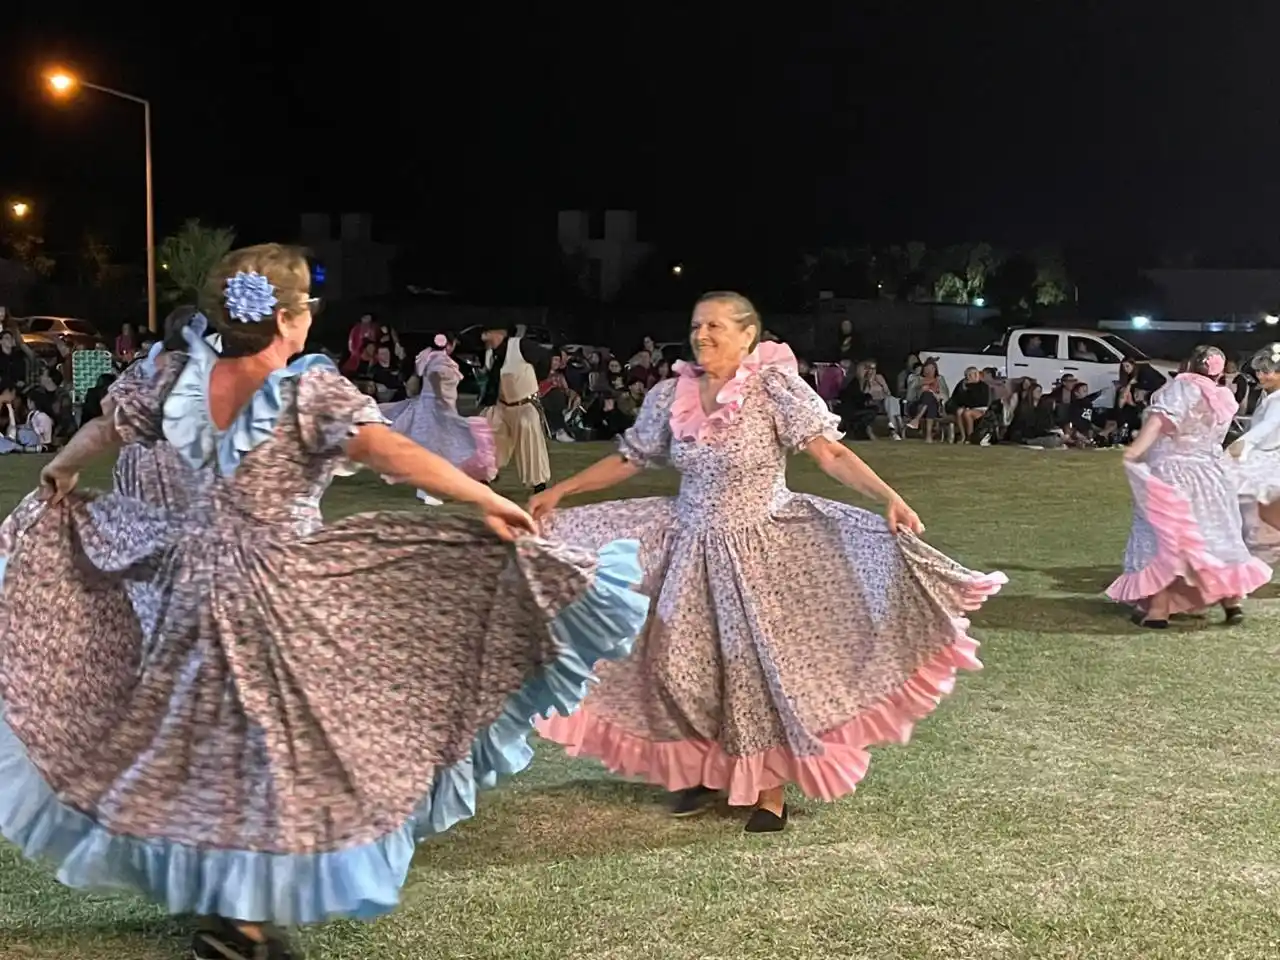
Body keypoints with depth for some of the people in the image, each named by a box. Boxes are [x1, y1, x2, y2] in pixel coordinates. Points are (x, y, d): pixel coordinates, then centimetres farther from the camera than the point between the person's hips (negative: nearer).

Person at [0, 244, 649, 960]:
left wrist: (60, 473, 34)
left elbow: (102, 432, 13)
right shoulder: (312, 388, -16)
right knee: (278, 745, 6)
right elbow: (390, 451, -29)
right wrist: (488, 500, -26)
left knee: (208, 738, 20)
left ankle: (213, 894, 33)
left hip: (203, 570, 6)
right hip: (285, 592, -6)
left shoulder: (183, 377, 1)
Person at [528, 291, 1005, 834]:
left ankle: (770, 786, 14)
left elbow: (830, 454, -18)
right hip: (693, 549, 4)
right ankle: (702, 769, 24)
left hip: (761, 549, -4)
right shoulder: (671, 396, 0)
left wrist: (889, 497, -30)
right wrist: (559, 492, 10)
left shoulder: (774, 387, -12)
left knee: (762, 665, -1)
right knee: (681, 666, 4)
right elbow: (627, 461, 11)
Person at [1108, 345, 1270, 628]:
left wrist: (1136, 449, -33)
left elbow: (1160, 418, -24)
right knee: (1216, 539, 17)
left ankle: (1158, 609, -6)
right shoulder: (1224, 400, 8)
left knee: (1163, 539, -3)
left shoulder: (1181, 386, -9)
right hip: (1210, 475, 6)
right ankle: (1232, 601, 23)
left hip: (1170, 473, -6)